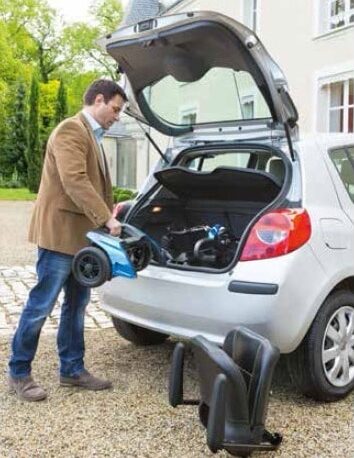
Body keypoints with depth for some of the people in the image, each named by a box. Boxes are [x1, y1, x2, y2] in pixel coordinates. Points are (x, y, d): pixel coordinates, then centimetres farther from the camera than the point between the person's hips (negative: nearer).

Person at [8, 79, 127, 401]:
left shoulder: (93, 136, 19)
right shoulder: (71, 130, -13)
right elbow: (74, 182, -24)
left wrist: (110, 212, 7)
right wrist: (106, 219, -25)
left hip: (82, 235, 10)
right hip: (60, 232, -10)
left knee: (76, 305, 13)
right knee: (41, 305, -1)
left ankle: (72, 369, 24)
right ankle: (19, 373, 12)